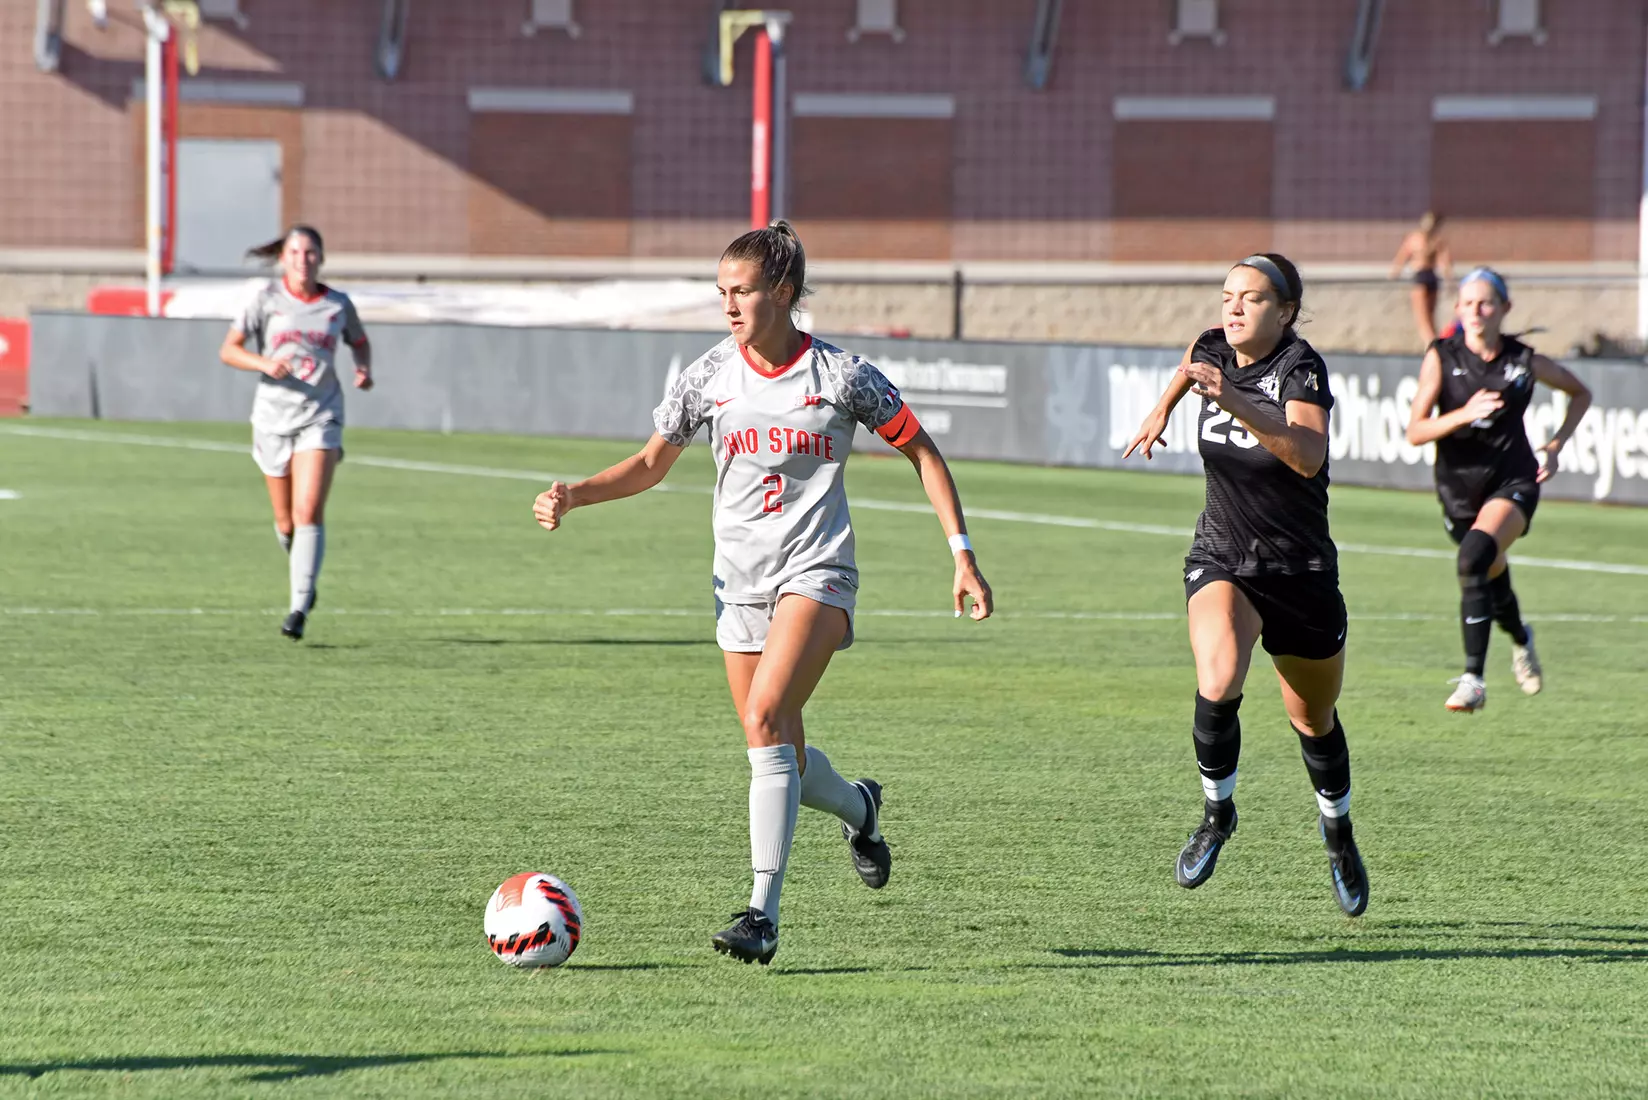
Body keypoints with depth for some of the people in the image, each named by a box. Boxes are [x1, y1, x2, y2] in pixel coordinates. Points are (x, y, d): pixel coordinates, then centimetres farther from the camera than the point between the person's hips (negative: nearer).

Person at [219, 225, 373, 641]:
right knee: (286, 521, 8)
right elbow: (229, 350, -1)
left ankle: (299, 608, -20)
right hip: (274, 415, 1)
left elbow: (360, 341, 23)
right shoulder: (267, 298, -1)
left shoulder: (338, 304, 3)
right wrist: (265, 364, -19)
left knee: (309, 512, -17)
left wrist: (364, 369, 1)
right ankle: (302, 576, 40)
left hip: (321, 418, -1)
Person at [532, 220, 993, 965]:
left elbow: (922, 453, 3)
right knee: (781, 758, 7)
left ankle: (764, 912, -25)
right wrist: (573, 496, -5)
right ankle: (858, 807, 43)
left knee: (766, 716, -25)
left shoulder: (842, 376, -5)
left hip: (815, 574, -4)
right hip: (740, 583, 4)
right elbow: (651, 464, 12)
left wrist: (962, 553, -2)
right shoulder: (709, 379, 3)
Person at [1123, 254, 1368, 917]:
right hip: (1222, 562, 2)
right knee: (1218, 683, -27)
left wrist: (1235, 403, -49)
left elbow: (1308, 456, -40)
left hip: (1301, 573, -2)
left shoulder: (1300, 368, -21)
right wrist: (1162, 408, 27)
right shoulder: (1213, 350, -6)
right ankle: (1218, 813, -4)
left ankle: (1337, 831, 45)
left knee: (1314, 720, 16)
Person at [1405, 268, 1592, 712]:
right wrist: (1464, 413, -30)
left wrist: (1555, 446, 1)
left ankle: (1473, 679, -30)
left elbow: (1580, 394, 13)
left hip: (1513, 480, -3)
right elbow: (1415, 432, -14)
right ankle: (1520, 638, 57)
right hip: (1459, 486, 3)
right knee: (1493, 573, 21)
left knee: (1475, 558, -29)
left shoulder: (1524, 361, -6)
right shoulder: (1441, 358, -8)